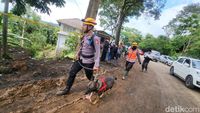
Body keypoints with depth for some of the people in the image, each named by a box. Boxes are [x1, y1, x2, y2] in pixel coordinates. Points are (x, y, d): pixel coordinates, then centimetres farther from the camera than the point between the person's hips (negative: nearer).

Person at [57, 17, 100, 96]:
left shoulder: (95, 38, -23)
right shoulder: (84, 36, 2)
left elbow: (97, 52, -25)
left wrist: (96, 65, -29)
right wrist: (78, 53, 19)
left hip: (89, 62, -7)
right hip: (80, 59, 7)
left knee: (90, 77, 12)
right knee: (72, 73, 9)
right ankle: (67, 89, 27)